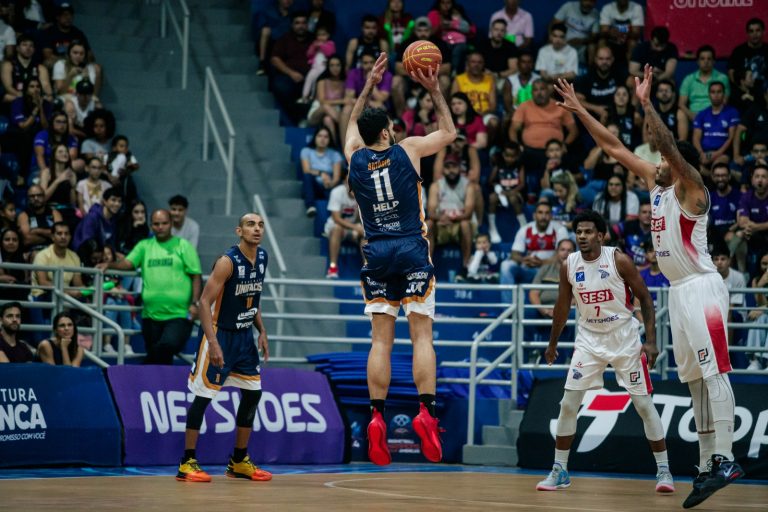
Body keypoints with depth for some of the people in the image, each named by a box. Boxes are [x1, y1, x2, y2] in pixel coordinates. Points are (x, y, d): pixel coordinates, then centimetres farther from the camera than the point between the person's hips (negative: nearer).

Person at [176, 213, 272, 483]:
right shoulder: (227, 261, -20)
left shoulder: (262, 258, 4)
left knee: (253, 393, 7)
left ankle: (239, 461, 17)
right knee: (203, 396, -5)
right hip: (219, 333, -8)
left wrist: (262, 332, 9)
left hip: (244, 335, 8)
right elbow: (205, 302, -22)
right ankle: (187, 463, -1)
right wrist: (213, 343, -29)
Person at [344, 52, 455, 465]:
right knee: (422, 336, -4)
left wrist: (368, 86, 32)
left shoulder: (354, 156, 6)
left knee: (381, 340, 3)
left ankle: (377, 417, -5)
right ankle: (426, 411, -16)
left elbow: (353, 124, 29)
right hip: (412, 252, -3)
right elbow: (449, 132, 15)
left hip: (376, 256, 3)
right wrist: (434, 90, 18)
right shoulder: (407, 151, -1)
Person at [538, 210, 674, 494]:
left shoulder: (619, 260, -15)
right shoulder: (569, 265, -5)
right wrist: (552, 343, 17)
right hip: (589, 339, 3)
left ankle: (663, 470, 5)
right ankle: (559, 471, 8)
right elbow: (563, 305, 11)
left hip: (624, 338, -3)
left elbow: (645, 298, -8)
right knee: (568, 404, -3)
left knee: (644, 404, -3)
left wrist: (650, 341, -14)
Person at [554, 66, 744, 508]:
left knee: (713, 371, -15)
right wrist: (580, 111, 15)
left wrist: (647, 103, -28)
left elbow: (670, 145, -25)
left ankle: (725, 459, -20)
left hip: (701, 287, -9)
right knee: (696, 379, 7)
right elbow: (614, 147, 16)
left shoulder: (691, 189, -8)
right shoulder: (657, 183, 14)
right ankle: (708, 464, 7)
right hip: (679, 290, 9)